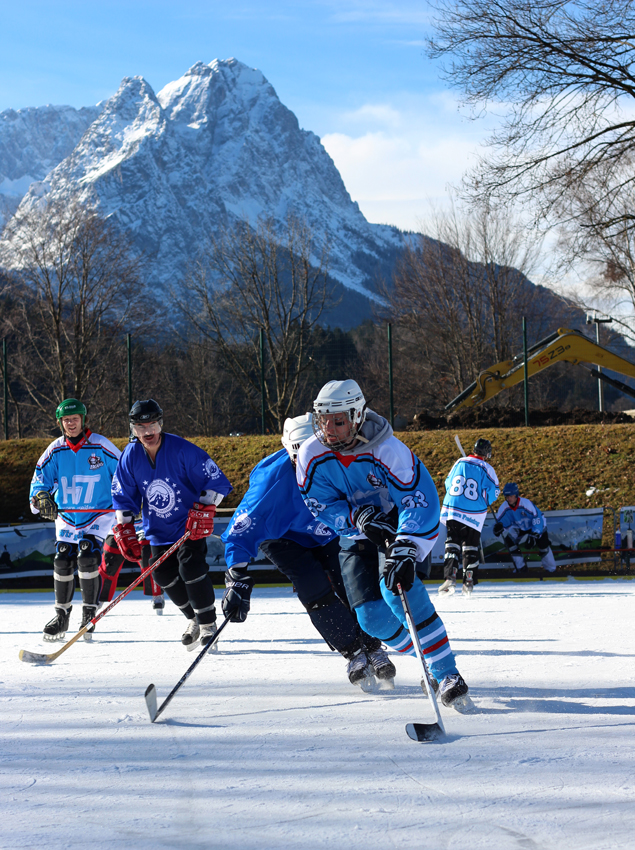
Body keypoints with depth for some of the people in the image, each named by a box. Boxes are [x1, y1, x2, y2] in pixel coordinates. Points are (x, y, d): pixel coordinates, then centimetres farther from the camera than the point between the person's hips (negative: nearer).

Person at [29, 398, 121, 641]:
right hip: (67, 516, 3)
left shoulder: (100, 446, -9)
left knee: (87, 557, -20)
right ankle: (61, 615, 12)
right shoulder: (56, 450, -1)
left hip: (99, 514, -3)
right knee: (63, 562, -5)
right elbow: (41, 477, -3)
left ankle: (90, 612, -6)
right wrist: (41, 497, -24)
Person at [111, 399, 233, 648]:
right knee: (163, 574, 0)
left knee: (190, 567, -19)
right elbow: (122, 495, 3)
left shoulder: (182, 450, -20)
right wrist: (125, 530, -4)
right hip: (159, 529, 5)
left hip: (190, 524, -5)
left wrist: (204, 510, -26)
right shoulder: (131, 456, -7)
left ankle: (208, 625, -6)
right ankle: (194, 618, 23)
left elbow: (215, 480, -16)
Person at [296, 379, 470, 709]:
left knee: (395, 587, -31)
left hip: (397, 524, -4)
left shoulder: (387, 450, -28)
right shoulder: (312, 455, -17)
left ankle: (446, 672, -26)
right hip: (355, 538, 4)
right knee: (372, 616, -12)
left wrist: (404, 553, -45)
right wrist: (358, 516, -30)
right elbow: (320, 506, -10)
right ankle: (430, 657, 12)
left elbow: (421, 502, -33)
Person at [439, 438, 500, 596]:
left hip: (453, 510, 2)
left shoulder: (459, 462, 4)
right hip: (474, 515, -2)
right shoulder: (486, 468, -6)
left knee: (452, 544, 5)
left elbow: (448, 483, 13)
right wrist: (483, 502, 15)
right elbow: (494, 491, -5)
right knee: (471, 547, 11)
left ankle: (450, 578, -10)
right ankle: (468, 582, 10)